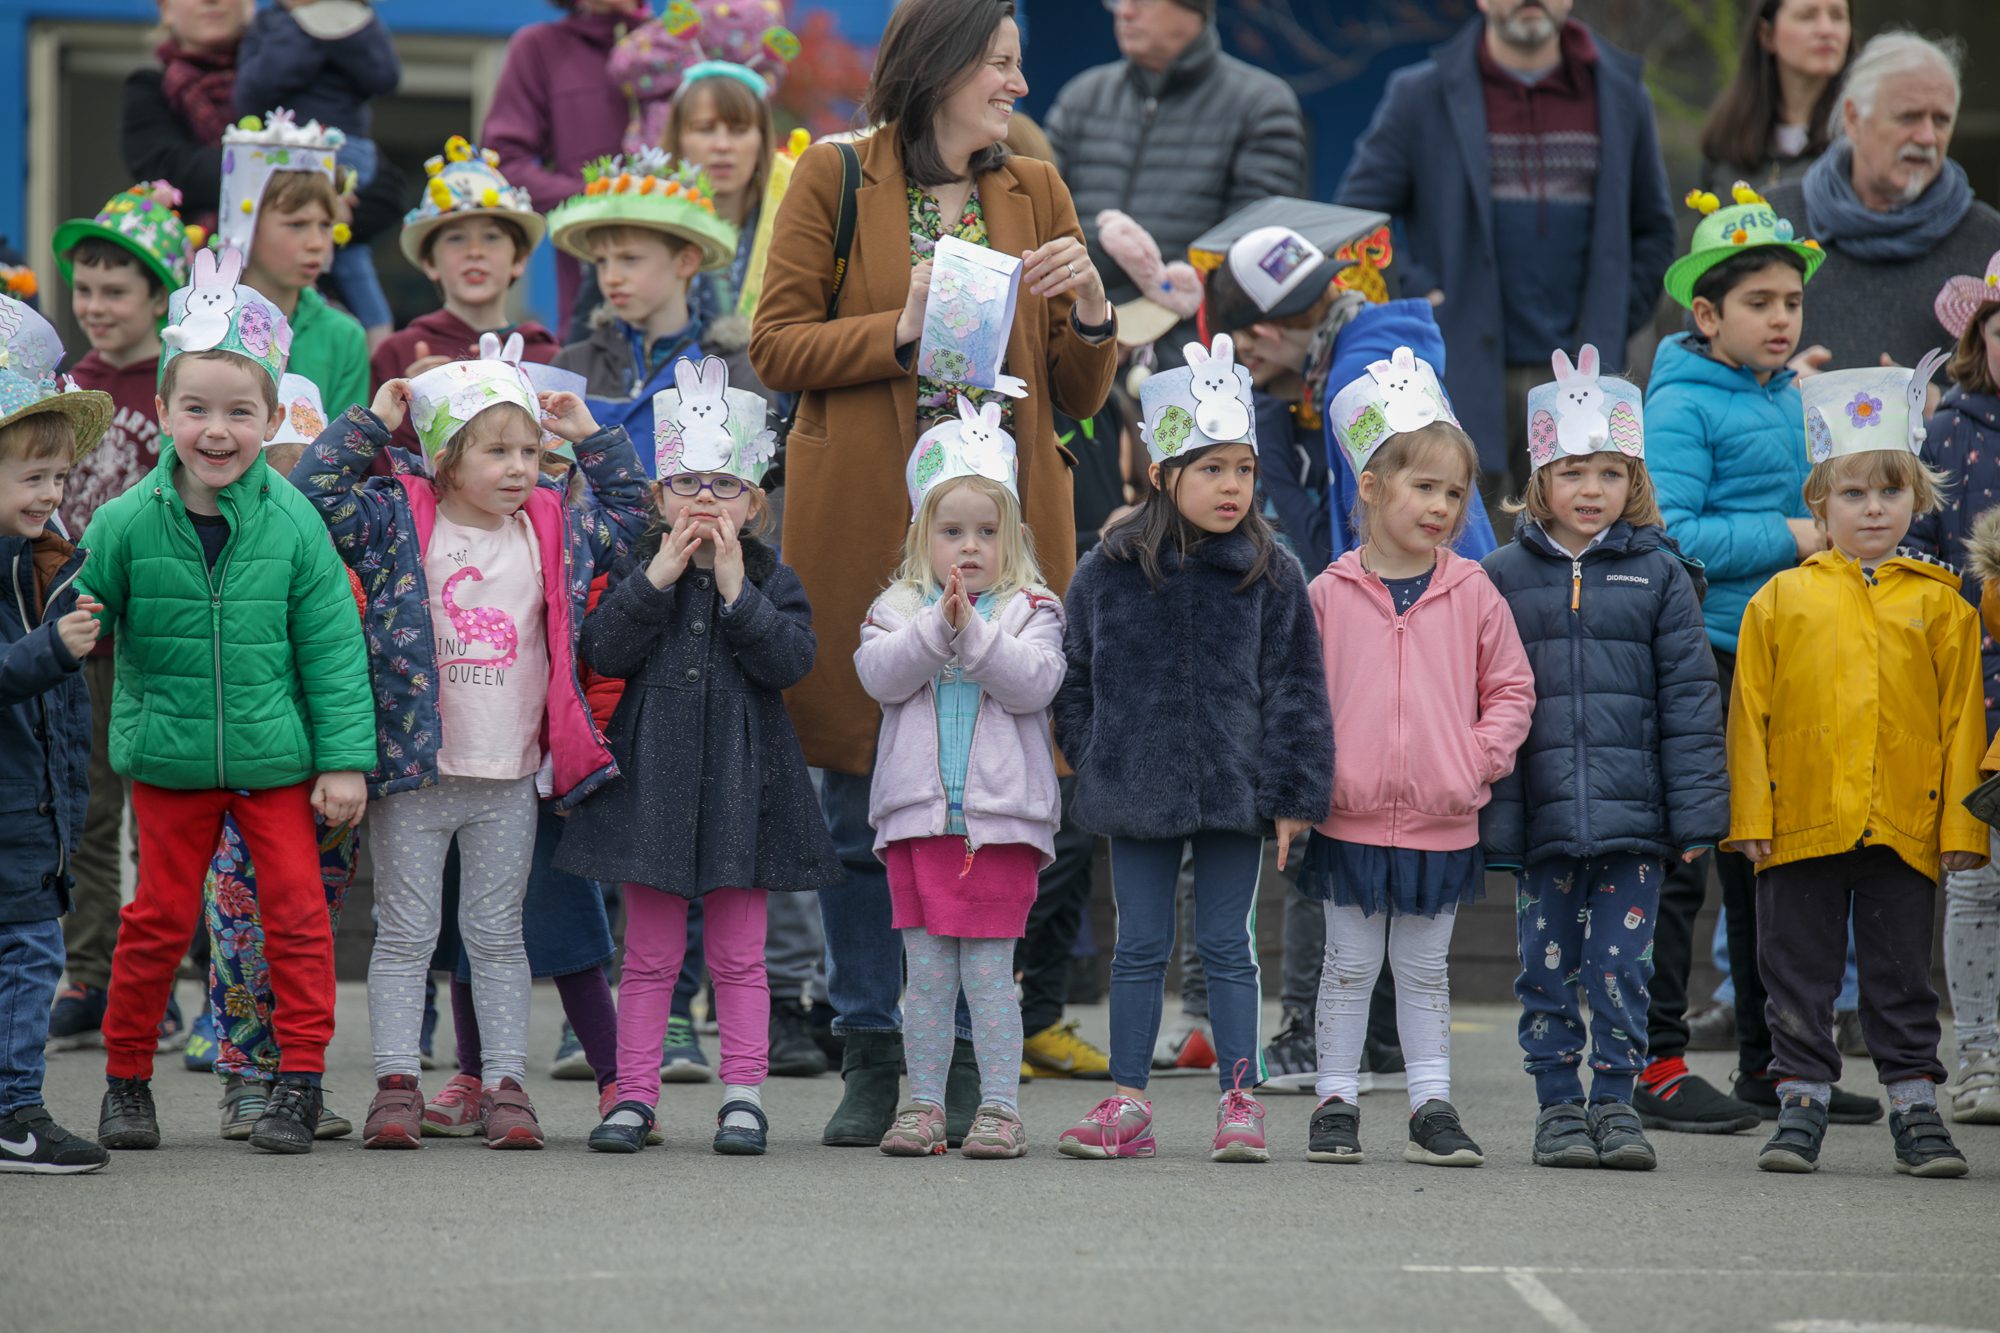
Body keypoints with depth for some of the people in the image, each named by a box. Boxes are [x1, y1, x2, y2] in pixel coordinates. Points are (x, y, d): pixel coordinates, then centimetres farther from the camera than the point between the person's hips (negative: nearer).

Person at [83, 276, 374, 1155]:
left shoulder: (292, 523, -8)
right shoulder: (127, 524, -9)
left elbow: (332, 646, -4)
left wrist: (345, 759, -5)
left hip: (276, 756, 0)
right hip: (168, 760, 0)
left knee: (297, 914, 0)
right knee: (158, 919, 7)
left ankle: (299, 1082, 9)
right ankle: (126, 1079, 20)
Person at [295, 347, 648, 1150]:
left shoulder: (555, 528, 6)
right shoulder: (399, 522, -4)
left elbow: (628, 513, 20)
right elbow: (317, 495, -11)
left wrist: (592, 439, 12)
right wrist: (370, 423, -8)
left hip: (510, 781, 3)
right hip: (415, 774, -3)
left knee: (496, 934, 9)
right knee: (406, 933, 3)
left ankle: (505, 1083, 11)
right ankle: (396, 1084, 4)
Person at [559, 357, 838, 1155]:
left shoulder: (771, 579, 3)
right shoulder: (636, 571, 4)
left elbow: (790, 661, -12)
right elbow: (603, 653, -10)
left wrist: (737, 593, -17)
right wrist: (658, 581, -16)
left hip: (740, 780, 0)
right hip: (652, 776, 1)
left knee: (738, 955, 4)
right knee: (650, 954, 5)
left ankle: (743, 1096, 8)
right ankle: (634, 1095, 9)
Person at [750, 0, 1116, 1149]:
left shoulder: (1035, 193, 14)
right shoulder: (837, 179, 4)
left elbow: (1081, 398, 14)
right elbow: (777, 348, 0)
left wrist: (1090, 311, -5)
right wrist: (903, 327, -11)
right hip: (864, 525, -2)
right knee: (861, 806, 0)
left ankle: (963, 1064, 7)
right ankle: (873, 1056, 9)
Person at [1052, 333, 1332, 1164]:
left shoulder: (1271, 576, -1)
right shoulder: (1109, 573, -1)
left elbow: (1294, 689, 0)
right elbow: (1076, 681, 8)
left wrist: (1293, 794, -4)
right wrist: (1094, 766, 3)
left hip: (1235, 788, -1)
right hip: (1139, 790, 1)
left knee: (1228, 948, 4)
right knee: (1140, 948, 7)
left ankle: (1239, 1101, 9)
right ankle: (1127, 1103, 12)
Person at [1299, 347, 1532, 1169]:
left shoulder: (1472, 594, 0)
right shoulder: (1331, 593, -3)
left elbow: (1511, 688, 6)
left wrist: (1480, 759, -5)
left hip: (1443, 820, 1)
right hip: (1351, 816, -1)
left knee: (1425, 970, 9)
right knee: (1349, 967, 7)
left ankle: (1433, 1108, 13)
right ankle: (1336, 1104, 14)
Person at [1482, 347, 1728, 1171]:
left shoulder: (1660, 576, 3)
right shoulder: (1503, 578, 5)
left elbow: (1689, 700, 3)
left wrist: (1694, 814, -1)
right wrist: (1483, 813, 1)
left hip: (1633, 817, -1)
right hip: (1539, 815, 1)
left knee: (1621, 965, 1)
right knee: (1547, 965, 6)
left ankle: (1616, 1102, 11)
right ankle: (1558, 1104, 15)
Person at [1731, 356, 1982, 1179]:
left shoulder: (1939, 605, 5)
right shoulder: (1782, 601, 4)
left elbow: (1962, 719, 5)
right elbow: (1750, 715, 4)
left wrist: (1961, 824, 0)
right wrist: (1750, 816, -2)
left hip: (1904, 829, 0)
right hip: (1801, 827, 0)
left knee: (1900, 979, 8)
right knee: (1800, 979, 7)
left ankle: (1915, 1109, 15)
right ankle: (1801, 1108, 15)